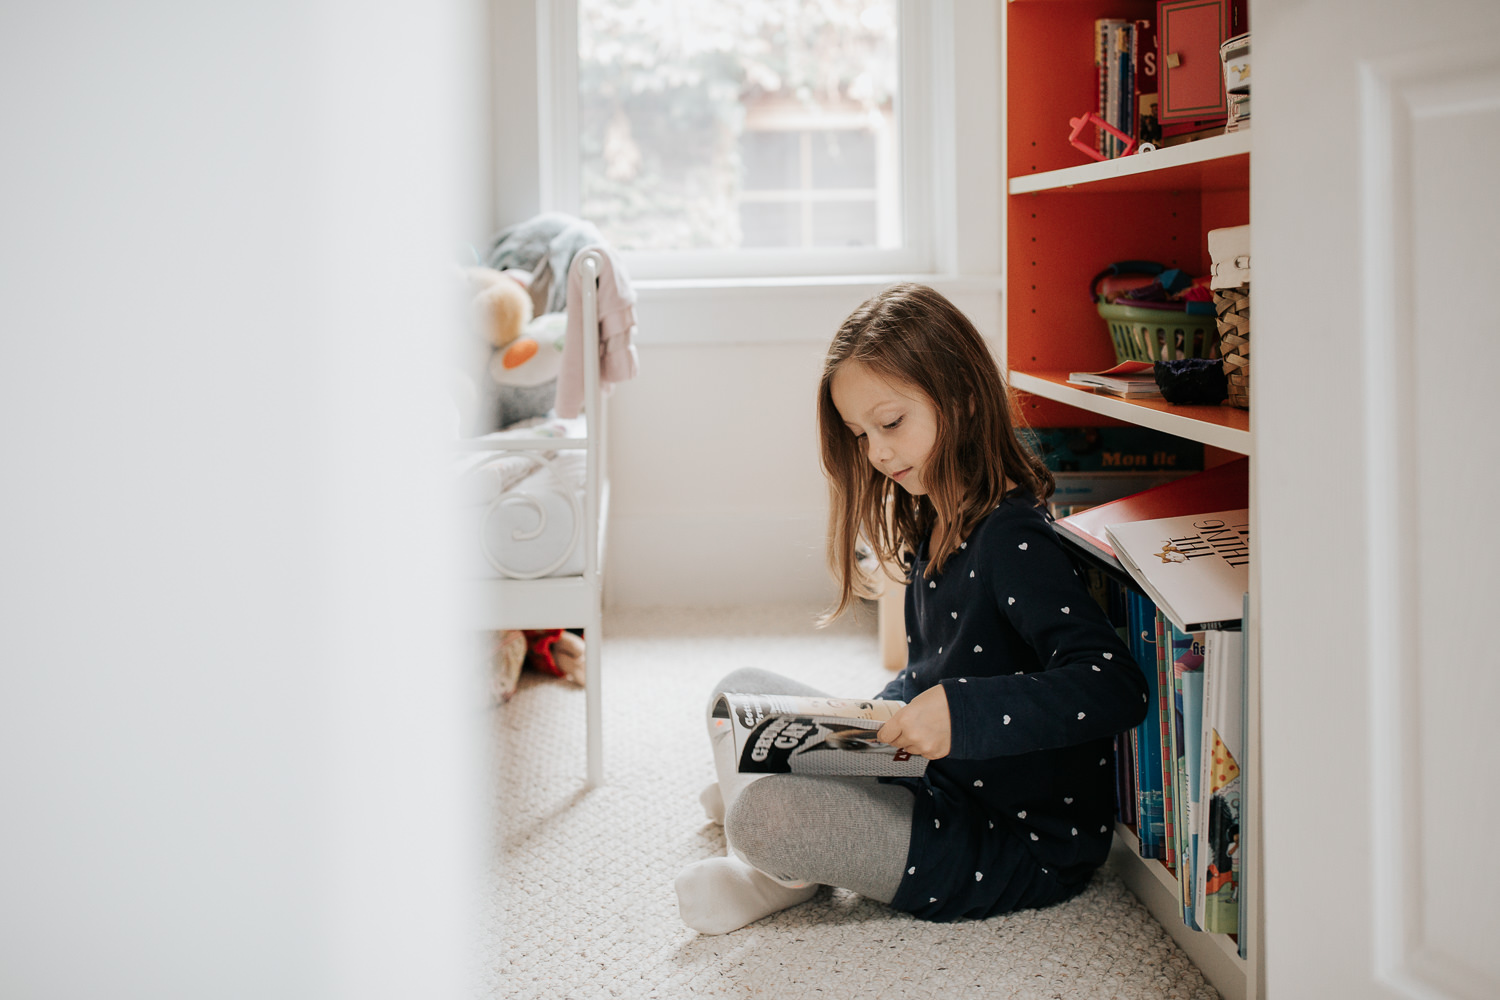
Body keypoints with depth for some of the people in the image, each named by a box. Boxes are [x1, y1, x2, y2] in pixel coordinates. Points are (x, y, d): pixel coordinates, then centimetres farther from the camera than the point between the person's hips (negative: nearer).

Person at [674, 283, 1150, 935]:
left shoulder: (1011, 538, -22)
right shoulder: (933, 526, 8)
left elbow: (1116, 689, -33)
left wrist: (960, 712, -40)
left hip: (1023, 842, -10)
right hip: (936, 788, 10)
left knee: (763, 816, -25)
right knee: (743, 691, 14)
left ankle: (785, 872, 4)